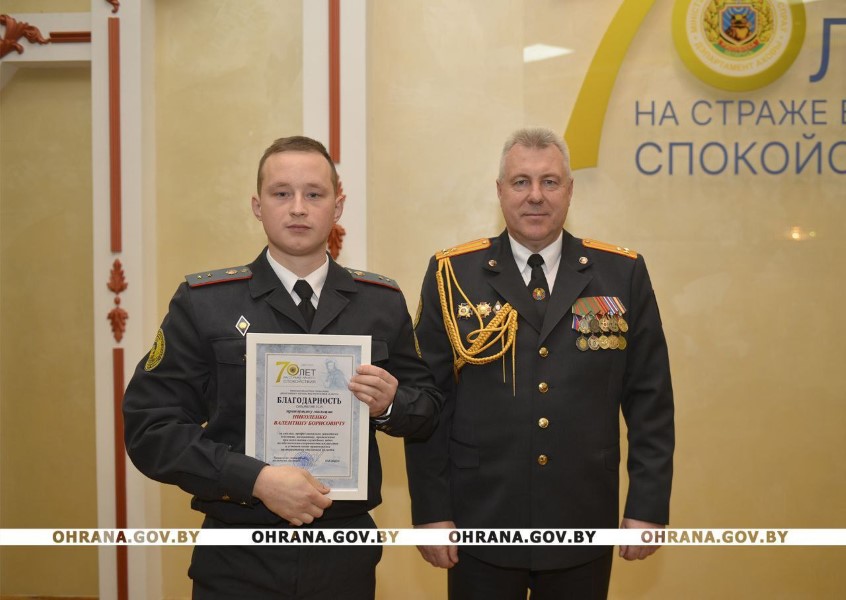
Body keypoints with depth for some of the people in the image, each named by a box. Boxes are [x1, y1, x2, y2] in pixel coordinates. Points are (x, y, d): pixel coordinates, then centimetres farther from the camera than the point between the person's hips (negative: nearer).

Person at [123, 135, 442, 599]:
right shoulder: (203, 302, -5)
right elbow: (150, 426, -9)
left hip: (348, 554, 3)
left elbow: (427, 403, 10)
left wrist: (390, 405, -12)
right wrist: (256, 479, -20)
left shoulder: (383, 302, 3)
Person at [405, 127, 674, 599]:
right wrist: (432, 510, -4)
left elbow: (649, 400, 2)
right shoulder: (453, 275, -3)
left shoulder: (623, 275, 0)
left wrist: (649, 504, -1)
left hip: (584, 529, 1)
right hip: (481, 525, -1)